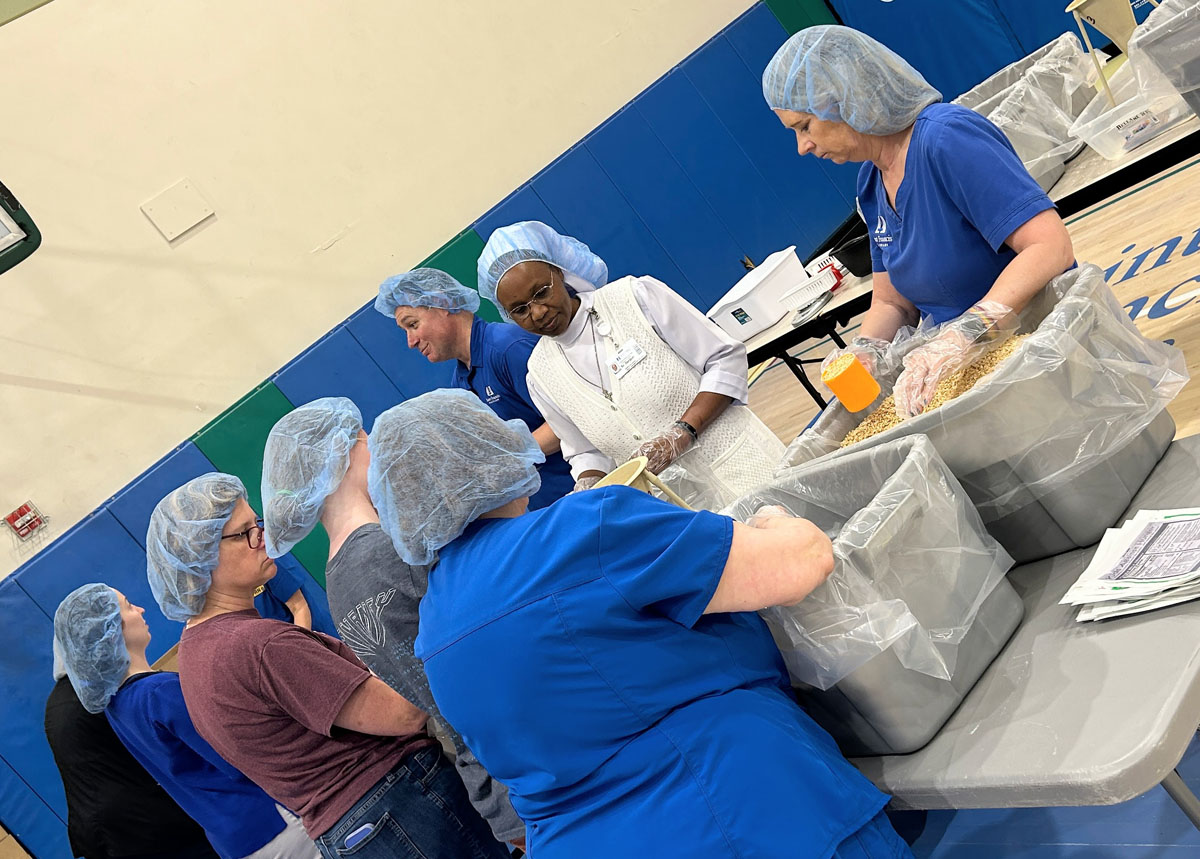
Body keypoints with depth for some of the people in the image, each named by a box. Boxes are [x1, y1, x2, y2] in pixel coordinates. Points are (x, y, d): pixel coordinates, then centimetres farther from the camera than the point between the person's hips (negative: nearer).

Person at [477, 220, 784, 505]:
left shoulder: (636, 296, -7)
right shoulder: (541, 375, 4)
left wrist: (681, 434, -18)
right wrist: (588, 489, -10)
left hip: (745, 469, -2)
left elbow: (727, 358, -6)